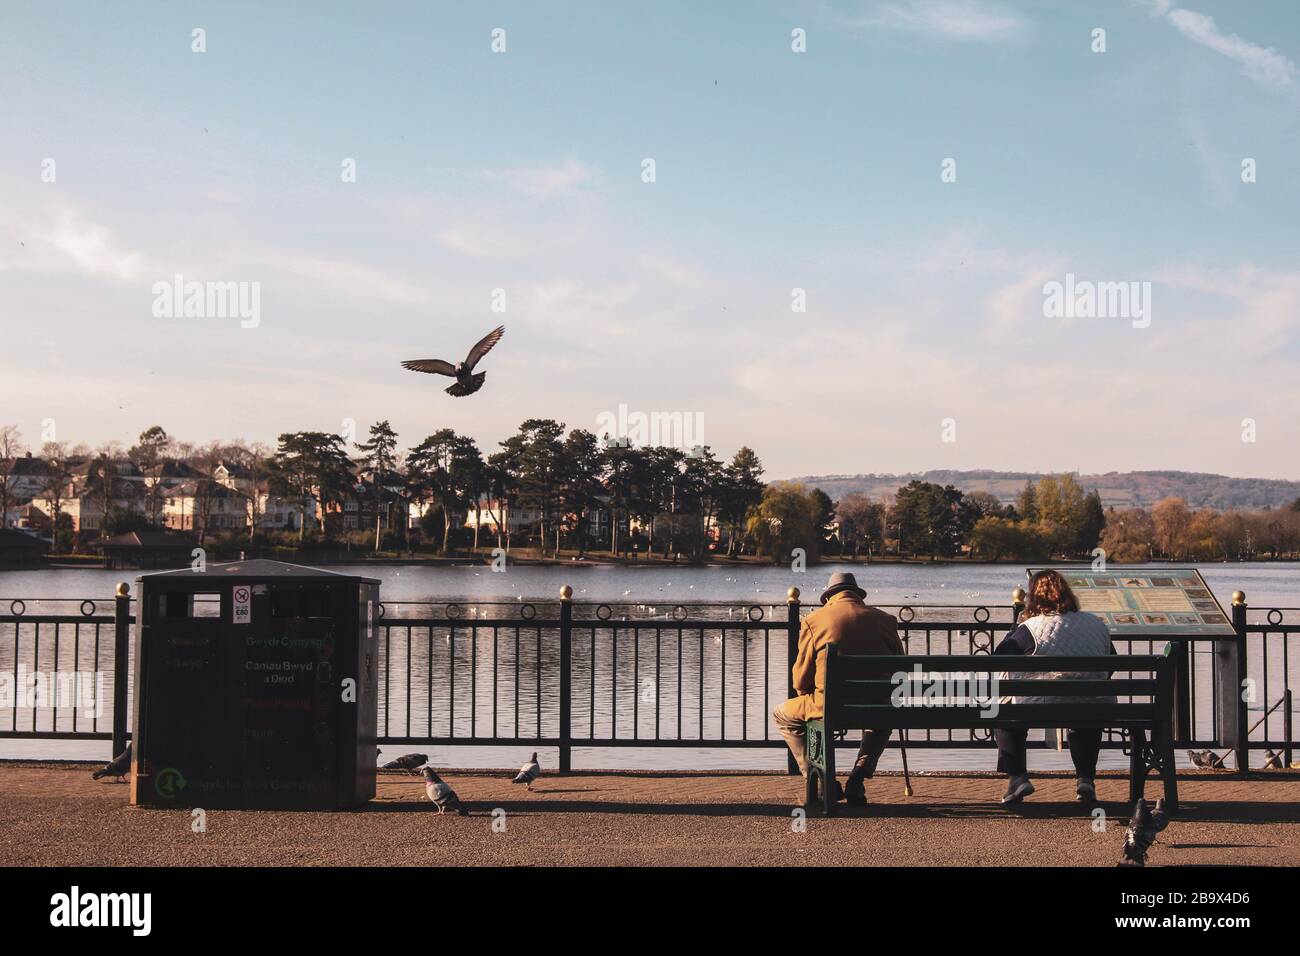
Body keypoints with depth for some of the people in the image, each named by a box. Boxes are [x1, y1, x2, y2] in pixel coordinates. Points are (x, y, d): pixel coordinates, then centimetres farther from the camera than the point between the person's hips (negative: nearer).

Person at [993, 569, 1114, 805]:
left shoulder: (1031, 628, -5)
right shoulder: (1097, 624, 10)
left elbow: (998, 658, 1)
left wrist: (1017, 627, 14)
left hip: (1041, 706, -4)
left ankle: (1016, 777, 11)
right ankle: (1085, 779, 24)